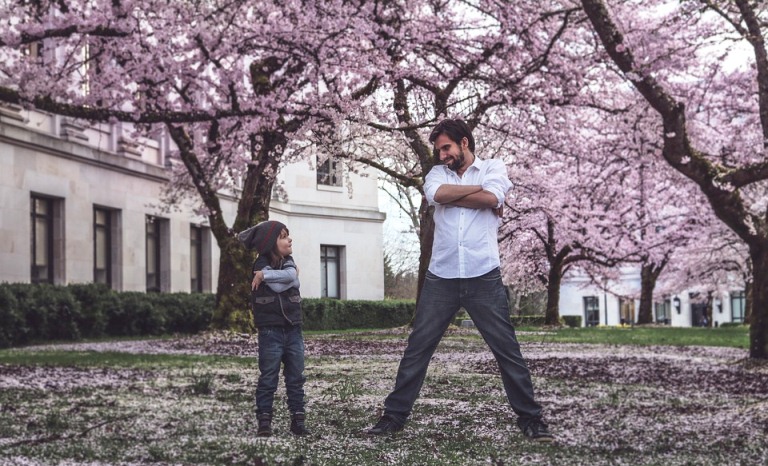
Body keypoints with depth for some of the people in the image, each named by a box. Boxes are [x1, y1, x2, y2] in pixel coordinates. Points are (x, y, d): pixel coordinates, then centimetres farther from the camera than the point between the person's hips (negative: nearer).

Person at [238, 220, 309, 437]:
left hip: (293, 329, 6)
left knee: (296, 377, 7)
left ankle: (297, 420, 13)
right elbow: (279, 286, -22)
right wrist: (289, 276, -6)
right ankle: (264, 422, 2)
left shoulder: (288, 262, 10)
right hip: (271, 330, -6)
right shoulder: (262, 264, -7)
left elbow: (292, 277, -13)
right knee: (268, 378, -2)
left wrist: (266, 275, -17)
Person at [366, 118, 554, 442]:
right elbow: (437, 195, -10)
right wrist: (478, 189, -4)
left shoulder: (493, 167, 8)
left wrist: (451, 197, -5)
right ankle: (394, 415, 11)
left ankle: (529, 418, 10)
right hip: (440, 279, 2)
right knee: (417, 349, 4)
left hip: (484, 278, -2)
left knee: (508, 350, 2)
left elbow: (492, 198, -14)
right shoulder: (438, 173, 15)